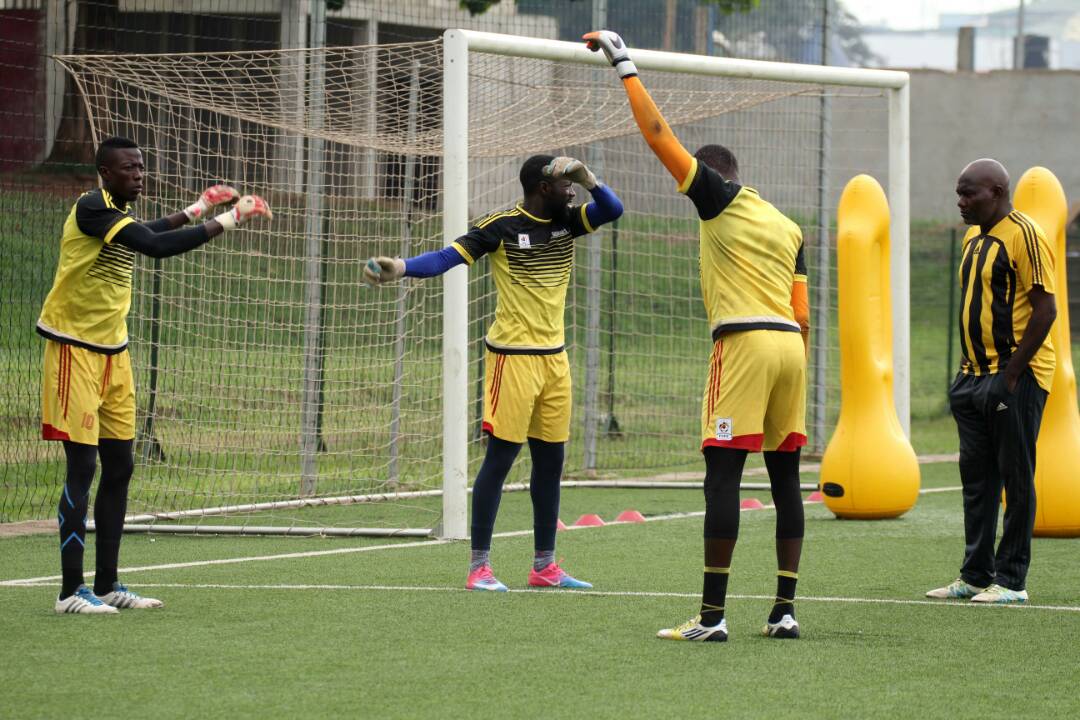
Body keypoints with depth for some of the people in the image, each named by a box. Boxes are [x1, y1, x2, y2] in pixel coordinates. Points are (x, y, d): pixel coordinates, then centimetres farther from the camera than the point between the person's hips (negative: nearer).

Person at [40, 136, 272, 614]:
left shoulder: (121, 214, 10)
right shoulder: (91, 208, -20)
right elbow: (155, 246, -32)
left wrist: (196, 210, 33)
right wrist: (227, 220, -29)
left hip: (112, 351, 9)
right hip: (75, 349, -9)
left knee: (119, 467, 9)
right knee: (82, 466, -11)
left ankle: (106, 585, 15)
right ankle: (71, 591, -9)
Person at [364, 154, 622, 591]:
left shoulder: (567, 221, 9)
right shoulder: (501, 227, -9)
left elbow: (613, 209, 0)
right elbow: (447, 257, -17)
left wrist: (586, 178, -16)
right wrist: (401, 268, -34)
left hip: (555, 357, 7)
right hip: (512, 355, -7)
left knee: (550, 460, 10)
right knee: (500, 457, -7)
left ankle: (544, 567, 18)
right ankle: (479, 567, -3)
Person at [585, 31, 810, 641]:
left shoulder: (721, 198, 4)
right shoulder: (788, 228, 21)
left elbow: (659, 134, 2)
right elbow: (802, 316, 18)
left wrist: (625, 65, 9)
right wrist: (794, 385, 21)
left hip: (745, 340, -7)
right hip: (790, 344, 7)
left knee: (723, 474, -8)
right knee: (786, 477, 9)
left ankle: (712, 615, -11)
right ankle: (785, 610, 8)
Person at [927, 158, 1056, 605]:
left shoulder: (1023, 235, -13)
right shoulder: (974, 238, 15)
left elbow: (1045, 309, -17)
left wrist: (1011, 373, -19)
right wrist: (967, 366, 15)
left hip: (1015, 378, -9)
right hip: (977, 377, 9)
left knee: (1015, 478, -3)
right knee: (977, 478, 10)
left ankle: (1011, 580, 1)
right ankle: (975, 575, 16)